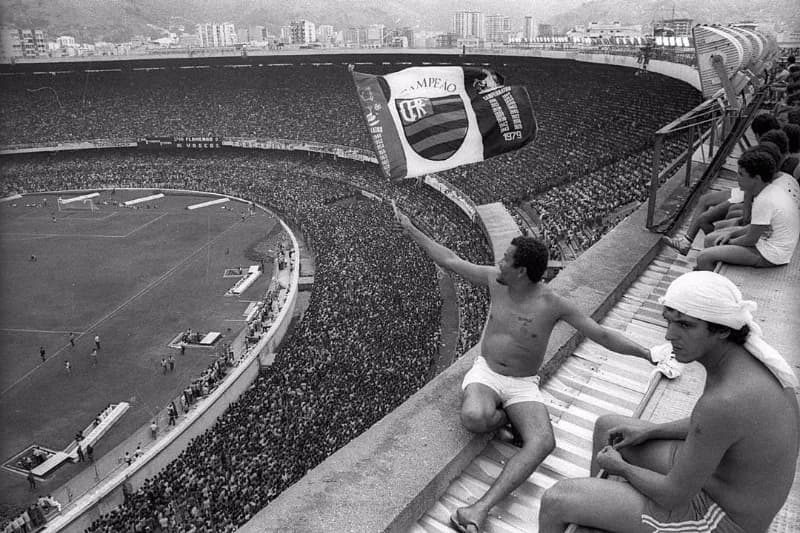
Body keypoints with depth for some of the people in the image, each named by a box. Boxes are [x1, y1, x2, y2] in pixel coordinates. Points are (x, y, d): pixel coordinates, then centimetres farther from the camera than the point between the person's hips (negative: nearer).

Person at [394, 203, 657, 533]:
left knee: (543, 443, -31)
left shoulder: (554, 305, -14)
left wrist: (647, 353, -22)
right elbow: (450, 260, 4)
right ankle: (505, 420, 2)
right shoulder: (494, 280, -5)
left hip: (524, 385, -2)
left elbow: (602, 335, -12)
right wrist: (410, 229, 7)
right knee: (473, 418, -35)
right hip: (486, 373, 2)